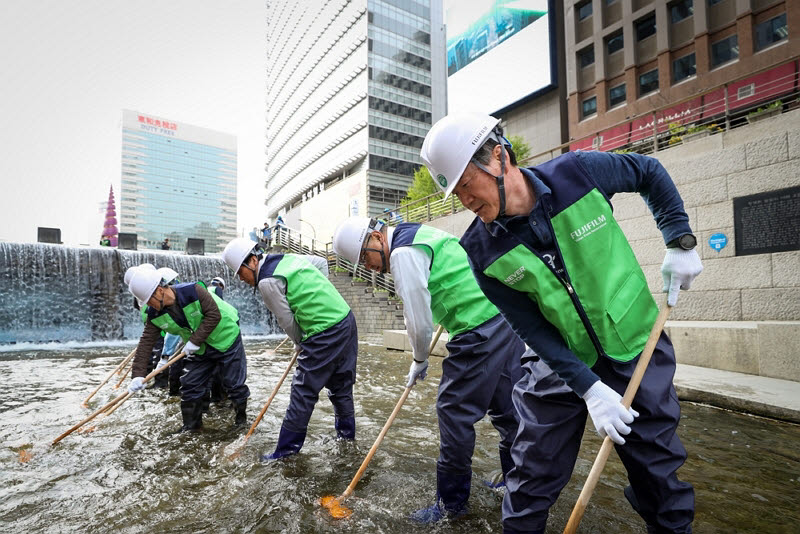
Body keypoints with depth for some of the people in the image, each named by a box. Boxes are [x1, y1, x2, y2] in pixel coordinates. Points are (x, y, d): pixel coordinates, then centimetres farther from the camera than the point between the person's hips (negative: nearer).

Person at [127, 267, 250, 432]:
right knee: (189, 385, 6)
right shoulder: (155, 315, -10)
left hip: (225, 338, -6)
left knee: (234, 383, 1)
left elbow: (214, 315, -27)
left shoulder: (192, 291, -29)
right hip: (199, 349, 6)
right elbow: (146, 342, -11)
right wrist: (138, 375, -17)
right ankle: (192, 425, 26)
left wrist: (195, 340, -28)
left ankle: (242, 418, 24)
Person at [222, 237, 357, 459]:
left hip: (325, 334, -9)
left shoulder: (267, 282, -12)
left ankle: (289, 445, 15)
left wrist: (300, 343, 12)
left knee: (304, 390, 3)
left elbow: (286, 320, -6)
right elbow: (322, 262, 23)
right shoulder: (289, 257, 11)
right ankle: (346, 431, 37)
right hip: (347, 319, 9)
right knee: (341, 383, 21)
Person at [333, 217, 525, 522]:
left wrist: (419, 361, 5)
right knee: (507, 409, 19)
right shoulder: (416, 234, 17)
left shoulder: (402, 253, -13)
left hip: (480, 330, -10)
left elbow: (419, 321, -13)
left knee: (454, 411, 2)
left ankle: (452, 502, 18)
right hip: (508, 318, 10)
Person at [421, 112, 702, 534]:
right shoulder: (481, 251, -16)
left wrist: (680, 241, -5)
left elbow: (650, 172, 4)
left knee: (658, 472, 13)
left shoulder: (579, 172, -17)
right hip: (559, 362, 0)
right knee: (533, 479, 8)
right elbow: (532, 328, -12)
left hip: (638, 348, 0)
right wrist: (589, 387, -18)